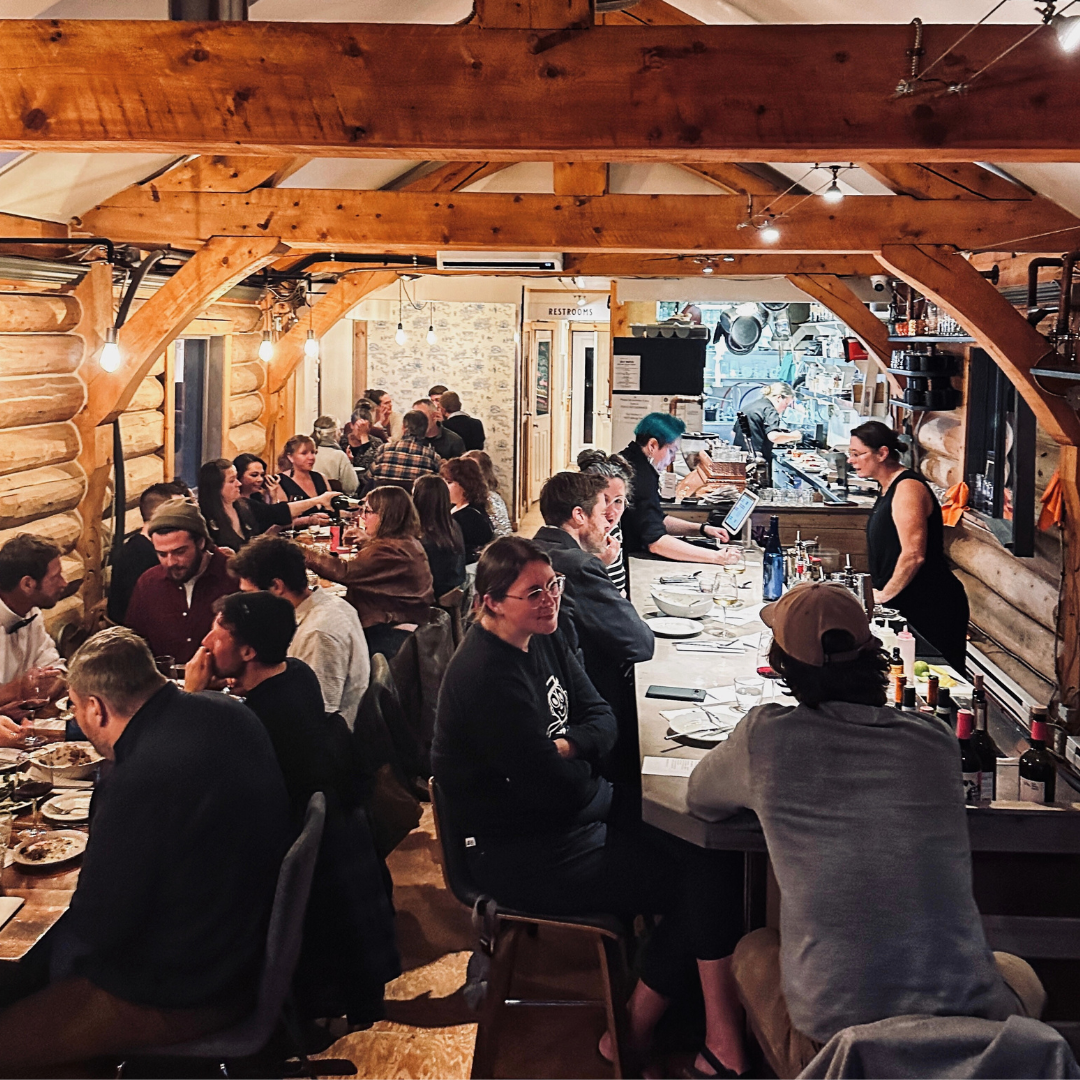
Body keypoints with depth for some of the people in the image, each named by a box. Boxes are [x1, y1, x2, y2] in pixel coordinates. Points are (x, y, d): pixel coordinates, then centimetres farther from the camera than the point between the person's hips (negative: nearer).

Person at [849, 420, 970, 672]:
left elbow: (913, 555, -23)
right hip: (909, 606, 10)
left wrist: (885, 594, -13)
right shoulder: (889, 488, 16)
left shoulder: (908, 489, -16)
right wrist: (879, 591, 15)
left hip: (932, 607, -10)